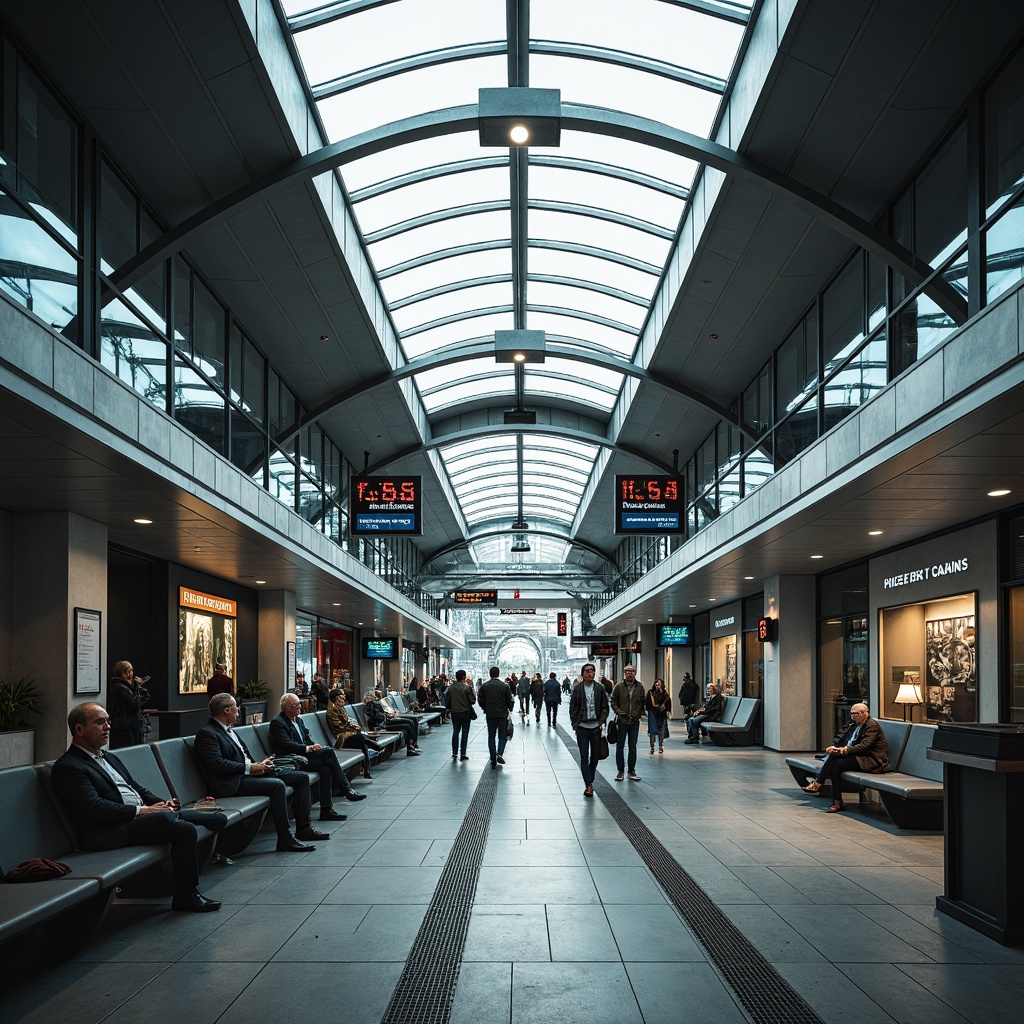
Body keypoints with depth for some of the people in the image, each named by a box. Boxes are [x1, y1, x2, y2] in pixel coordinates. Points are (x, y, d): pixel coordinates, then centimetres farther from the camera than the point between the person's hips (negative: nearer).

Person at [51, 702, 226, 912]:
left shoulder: (110, 759, 24)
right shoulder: (67, 767, -7)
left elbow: (137, 787, 25)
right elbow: (93, 808, -18)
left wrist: (163, 804, 4)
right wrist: (140, 811, -19)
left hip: (142, 816, 10)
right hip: (110, 833, -10)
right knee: (185, 828, -25)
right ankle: (186, 896, -10)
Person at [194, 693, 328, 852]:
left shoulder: (228, 730, 20)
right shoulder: (206, 734, -10)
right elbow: (217, 763, -21)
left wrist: (258, 765, 2)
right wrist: (250, 768, -19)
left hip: (249, 772, 10)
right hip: (233, 782, -10)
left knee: (302, 777, 4)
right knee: (277, 785, -32)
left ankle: (303, 828, 5)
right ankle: (285, 840, -27)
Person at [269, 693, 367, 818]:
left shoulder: (299, 720, 21)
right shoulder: (277, 723, -7)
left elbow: (308, 740, 17)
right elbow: (287, 745, -18)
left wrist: (314, 746, -6)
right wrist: (309, 748, -24)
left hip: (304, 756, 8)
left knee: (325, 767, -23)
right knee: (328, 751, -23)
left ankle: (326, 809, -24)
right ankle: (346, 790, -18)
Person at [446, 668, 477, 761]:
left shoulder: (450, 688, -3)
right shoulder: (467, 687, -13)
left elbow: (447, 701, 2)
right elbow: (473, 700, -11)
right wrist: (473, 694, 8)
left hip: (454, 713, 3)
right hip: (465, 713, -3)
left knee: (455, 732, 15)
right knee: (465, 733, 4)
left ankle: (454, 753, 14)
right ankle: (463, 754, 2)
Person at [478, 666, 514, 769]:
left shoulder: (484, 686, -2)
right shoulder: (504, 686, -7)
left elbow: (480, 700, 1)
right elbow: (509, 700, -4)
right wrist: (509, 709, 14)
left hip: (490, 714, 2)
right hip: (502, 714, -2)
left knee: (491, 737, 9)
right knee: (502, 736, 10)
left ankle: (493, 761, 8)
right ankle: (499, 753, -14)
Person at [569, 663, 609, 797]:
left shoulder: (600, 689, 2)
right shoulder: (578, 689, 1)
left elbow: (605, 707, 5)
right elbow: (572, 708, 4)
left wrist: (602, 722, -7)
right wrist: (574, 724, -4)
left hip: (596, 727, 1)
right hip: (582, 727, -1)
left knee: (595, 756, 9)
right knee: (584, 757, -4)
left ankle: (590, 781, 24)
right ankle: (588, 785, -3)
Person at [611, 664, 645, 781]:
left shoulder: (640, 686, 4)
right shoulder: (619, 686, -3)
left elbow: (642, 701, 13)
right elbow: (613, 701, 0)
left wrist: (641, 713, 3)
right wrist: (618, 712, -12)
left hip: (634, 720, 2)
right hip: (622, 720, -2)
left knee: (633, 747, 8)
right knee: (620, 747, 4)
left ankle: (632, 771, 17)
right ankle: (620, 771, 13)